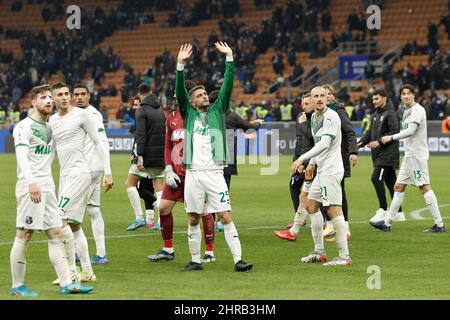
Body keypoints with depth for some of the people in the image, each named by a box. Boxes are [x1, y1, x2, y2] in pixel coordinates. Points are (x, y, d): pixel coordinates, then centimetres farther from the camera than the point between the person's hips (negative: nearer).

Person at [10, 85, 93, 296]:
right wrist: (31, 182, -32)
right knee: (24, 235, -4)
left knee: (56, 234, 4)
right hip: (30, 188, -8)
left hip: (47, 187, 8)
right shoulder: (24, 127, -7)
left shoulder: (51, 127, 18)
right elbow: (21, 156, -20)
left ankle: (66, 283, 3)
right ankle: (17, 285, 3)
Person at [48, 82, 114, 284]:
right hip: (64, 175, 8)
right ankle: (87, 272, 13)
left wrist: (108, 173, -9)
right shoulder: (52, 120, 14)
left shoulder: (82, 115, -6)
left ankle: (71, 270, -12)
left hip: (79, 173, -8)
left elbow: (98, 143, -5)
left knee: (61, 219, -17)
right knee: (74, 225, 8)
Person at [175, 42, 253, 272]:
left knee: (226, 217, -7)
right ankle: (195, 261, 17)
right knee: (193, 220, 6)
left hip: (214, 173, -1)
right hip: (193, 173, 1)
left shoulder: (217, 110, 13)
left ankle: (238, 260, -9)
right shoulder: (188, 113, 12)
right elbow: (180, 91, 0)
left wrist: (229, 59, -1)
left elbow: (227, 87, 5)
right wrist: (180, 65, -11)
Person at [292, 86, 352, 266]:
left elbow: (324, 144, -23)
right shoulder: (314, 117, 14)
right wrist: (312, 163, 24)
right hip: (322, 170, 10)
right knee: (311, 206, 15)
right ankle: (319, 252, 23)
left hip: (331, 170, -10)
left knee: (333, 210, -12)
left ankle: (344, 256, -11)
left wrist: (301, 159, -26)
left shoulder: (331, 117, -15)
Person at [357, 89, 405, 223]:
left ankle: (383, 210, -9)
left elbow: (395, 132, -17)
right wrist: (361, 142, 2)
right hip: (378, 155, 9)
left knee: (376, 178, -15)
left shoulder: (390, 114, -9)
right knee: (390, 182, 10)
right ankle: (398, 213, 14)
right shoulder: (376, 115, 18)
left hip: (388, 153, -9)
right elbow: (370, 132, 19)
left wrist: (379, 141, -22)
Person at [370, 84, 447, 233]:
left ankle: (439, 224, -9)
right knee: (398, 187, 11)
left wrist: (391, 137, -13)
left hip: (417, 154, -10)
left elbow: (410, 131, -21)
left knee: (424, 187, -10)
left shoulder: (418, 110, -12)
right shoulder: (407, 111, 17)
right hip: (409, 155, 10)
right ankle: (388, 223, 16)